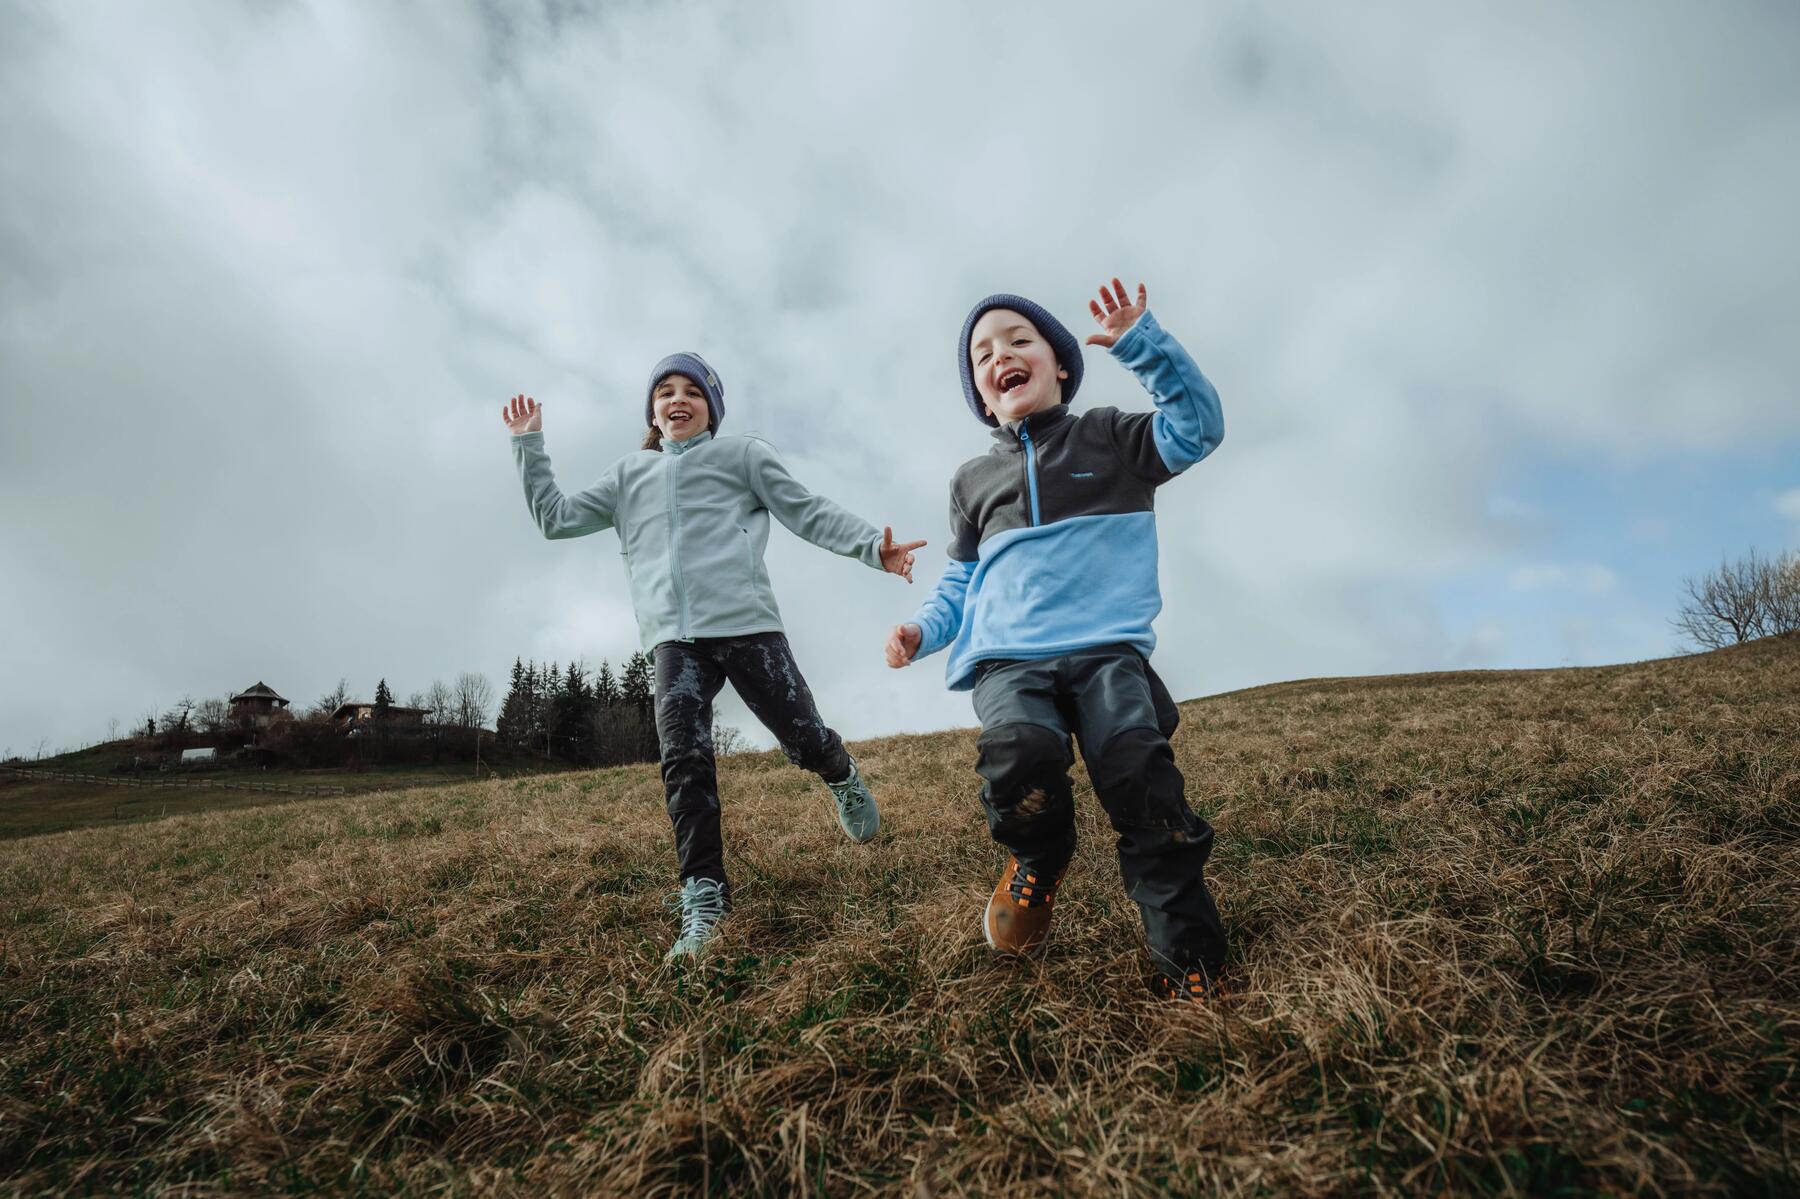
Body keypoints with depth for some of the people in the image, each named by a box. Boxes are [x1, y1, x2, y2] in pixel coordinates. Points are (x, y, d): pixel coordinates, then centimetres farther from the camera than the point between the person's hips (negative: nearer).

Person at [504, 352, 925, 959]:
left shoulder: (743, 454, 14)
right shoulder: (628, 476, 24)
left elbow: (809, 512, 6)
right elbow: (556, 516, 24)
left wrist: (872, 545, -8)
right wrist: (528, 445, 19)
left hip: (747, 624, -2)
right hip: (673, 639, 2)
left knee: (805, 740, -2)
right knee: (683, 761, -15)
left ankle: (843, 778, 34)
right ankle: (703, 896, -8)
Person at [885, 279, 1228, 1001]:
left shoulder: (1109, 439, 17)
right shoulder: (972, 481, 23)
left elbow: (1197, 427, 1)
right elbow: (960, 582, 25)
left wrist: (1141, 342, -7)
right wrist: (922, 629, 5)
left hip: (1107, 649, -1)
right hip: (1007, 658, 1)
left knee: (1142, 777, -25)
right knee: (1020, 755, -32)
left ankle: (1189, 965, -8)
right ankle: (1039, 855, 2)